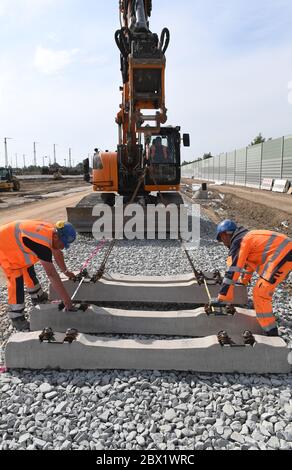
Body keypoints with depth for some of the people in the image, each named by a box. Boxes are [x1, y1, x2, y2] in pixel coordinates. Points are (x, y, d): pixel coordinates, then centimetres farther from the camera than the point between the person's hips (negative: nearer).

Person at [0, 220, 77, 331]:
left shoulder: (53, 231, -11)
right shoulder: (42, 243, -38)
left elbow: (57, 253, 9)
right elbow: (51, 274, -37)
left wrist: (65, 271, 18)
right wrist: (66, 299, -33)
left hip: (12, 242, 10)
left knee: (28, 270, 19)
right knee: (16, 280, -13)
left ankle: (38, 297, 39)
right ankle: (16, 317, -3)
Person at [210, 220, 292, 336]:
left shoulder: (238, 242, -5)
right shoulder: (248, 236, 24)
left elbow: (232, 272, -10)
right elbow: (249, 260, 39)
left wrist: (221, 298, -5)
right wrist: (243, 280, 54)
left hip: (282, 256, -10)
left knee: (260, 293, -7)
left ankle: (271, 332, -2)